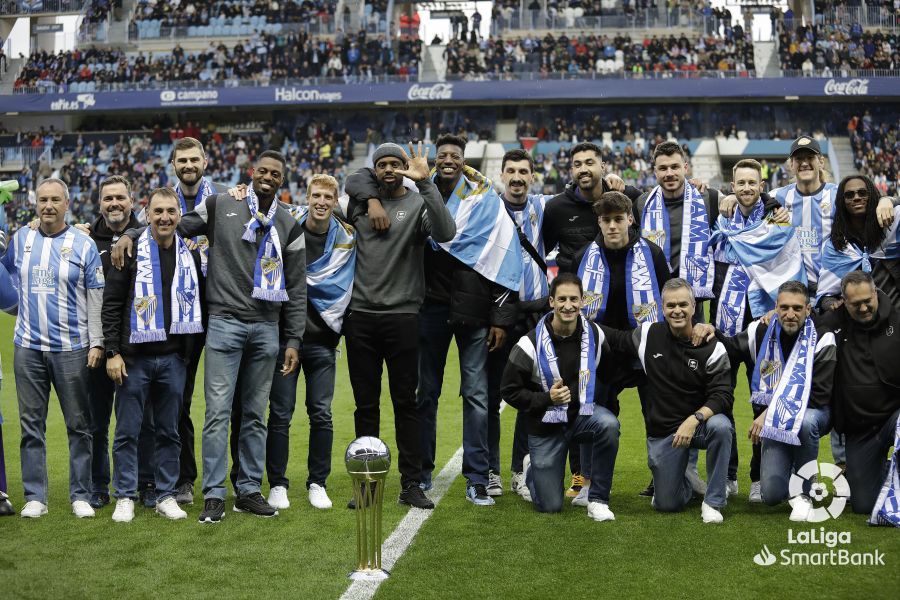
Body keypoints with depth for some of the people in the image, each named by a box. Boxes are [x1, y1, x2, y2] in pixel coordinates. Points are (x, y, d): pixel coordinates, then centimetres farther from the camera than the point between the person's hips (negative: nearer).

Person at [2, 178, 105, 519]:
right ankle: (35, 497, 12)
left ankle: (81, 495, 10)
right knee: (31, 424, 5)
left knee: (78, 425, 2)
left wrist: (96, 343, -6)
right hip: (28, 348, 3)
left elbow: (96, 299, -1)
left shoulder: (84, 244, 0)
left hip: (72, 349, -2)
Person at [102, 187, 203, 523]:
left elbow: (198, 303, 16)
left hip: (173, 358, 3)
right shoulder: (131, 252, -3)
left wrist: (191, 349, 9)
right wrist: (112, 351, -8)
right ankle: (125, 497, 12)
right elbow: (111, 305, -3)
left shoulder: (191, 255, 7)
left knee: (169, 431, 8)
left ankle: (166, 496, 17)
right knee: (127, 431, 2)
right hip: (134, 357, -3)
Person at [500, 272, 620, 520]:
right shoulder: (531, 344, -18)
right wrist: (546, 399, -23)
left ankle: (598, 500, -16)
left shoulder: (594, 334, -8)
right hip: (545, 424, -2)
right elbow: (510, 391, -11)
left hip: (582, 414, 2)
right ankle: (532, 470, 36)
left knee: (609, 425, -34)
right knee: (550, 506, -2)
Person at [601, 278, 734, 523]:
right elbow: (615, 338, 14)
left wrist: (695, 419, -35)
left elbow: (723, 395, -19)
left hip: (699, 423, -2)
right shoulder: (648, 336, -4)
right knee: (667, 504, 0)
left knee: (720, 426, -38)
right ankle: (689, 483, 40)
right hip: (662, 432, 2)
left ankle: (713, 502, -18)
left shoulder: (712, 348, -13)